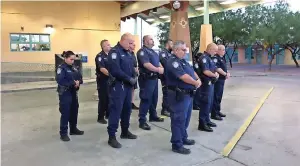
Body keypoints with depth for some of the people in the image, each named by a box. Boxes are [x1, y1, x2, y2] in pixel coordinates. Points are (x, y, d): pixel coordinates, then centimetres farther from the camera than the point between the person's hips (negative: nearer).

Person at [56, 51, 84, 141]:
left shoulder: (73, 68, 12)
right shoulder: (61, 68, -10)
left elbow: (80, 78, 10)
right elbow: (60, 81, -23)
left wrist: (78, 82, -12)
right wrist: (73, 83, -22)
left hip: (73, 93, 7)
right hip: (65, 94, -7)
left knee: (74, 111, 15)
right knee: (65, 113, -4)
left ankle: (73, 129, 30)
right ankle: (63, 133, 7)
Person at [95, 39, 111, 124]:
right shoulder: (100, 56, -11)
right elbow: (102, 69, -22)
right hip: (103, 80, -6)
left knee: (109, 98, 13)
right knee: (102, 99, -1)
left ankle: (108, 114, 27)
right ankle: (100, 117, 8)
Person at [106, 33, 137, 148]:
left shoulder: (127, 52, 15)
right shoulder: (114, 52, -14)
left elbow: (131, 67, 20)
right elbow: (115, 70, -25)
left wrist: (134, 77, 0)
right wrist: (129, 79, -17)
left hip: (127, 85, 9)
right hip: (118, 85, -9)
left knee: (127, 108, 15)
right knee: (116, 110, -6)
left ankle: (125, 131, 29)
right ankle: (112, 137, 1)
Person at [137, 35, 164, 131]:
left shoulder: (153, 51, 19)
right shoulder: (142, 51, -12)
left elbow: (158, 62, 20)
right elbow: (146, 64, -25)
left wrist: (161, 67, 0)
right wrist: (158, 70, -25)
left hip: (154, 78, 10)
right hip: (147, 78, -10)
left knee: (154, 98, 18)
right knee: (146, 99, -8)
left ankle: (153, 116, 33)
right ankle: (142, 121, -2)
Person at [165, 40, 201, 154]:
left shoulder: (183, 61, 17)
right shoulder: (173, 62, -17)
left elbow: (192, 71, 17)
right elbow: (183, 76, -25)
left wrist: (198, 79, -3)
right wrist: (196, 83, -11)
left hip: (188, 94, 11)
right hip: (179, 95, -10)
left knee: (185, 118, 20)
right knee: (178, 119, -3)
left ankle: (183, 138, 35)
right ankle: (177, 144, 7)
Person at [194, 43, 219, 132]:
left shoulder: (208, 58, 15)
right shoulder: (204, 58, -17)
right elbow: (205, 71, -25)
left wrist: (215, 73, 0)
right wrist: (215, 75, -11)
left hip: (210, 83, 10)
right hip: (206, 84, -10)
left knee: (209, 103, 17)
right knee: (205, 103, -5)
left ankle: (207, 120, 29)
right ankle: (202, 124, 2)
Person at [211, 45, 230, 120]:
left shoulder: (222, 58, 17)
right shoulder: (215, 58, -14)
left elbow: (224, 68, 21)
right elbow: (217, 69, -23)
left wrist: (228, 73, 2)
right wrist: (225, 74, -15)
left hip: (222, 80, 10)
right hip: (217, 80, -10)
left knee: (219, 97, 16)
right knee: (216, 97, -6)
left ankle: (218, 111, 26)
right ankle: (214, 114, -1)